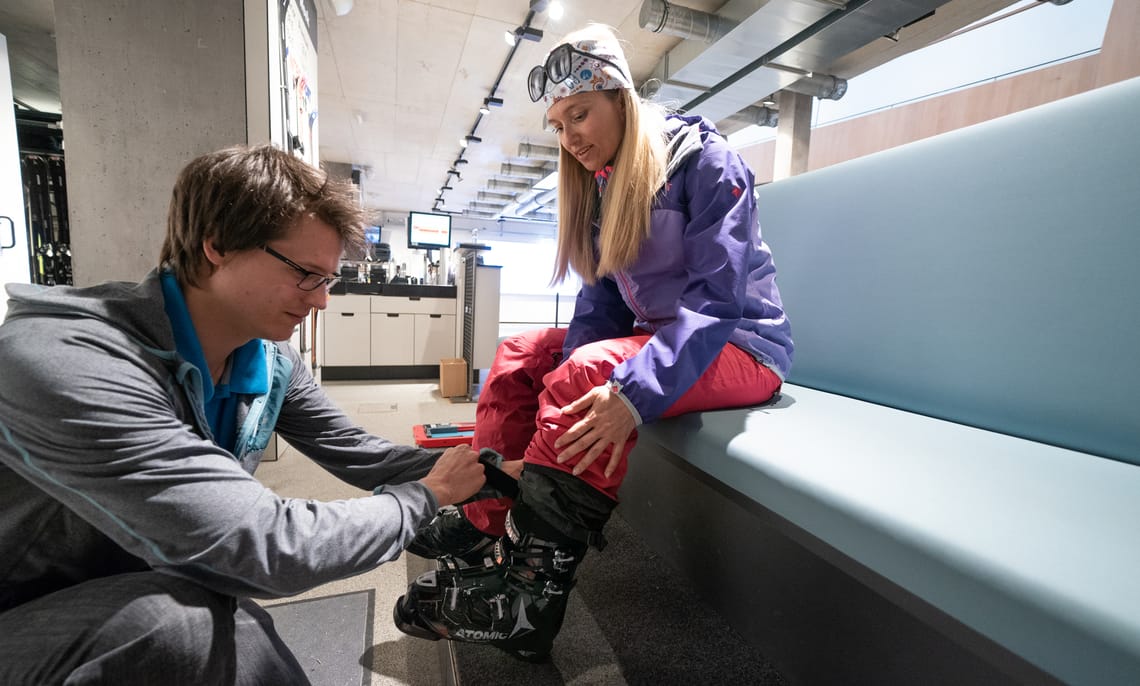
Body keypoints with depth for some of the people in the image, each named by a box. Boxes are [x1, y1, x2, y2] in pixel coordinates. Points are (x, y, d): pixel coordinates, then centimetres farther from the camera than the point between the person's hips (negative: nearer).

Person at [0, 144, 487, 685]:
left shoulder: (273, 365, -9)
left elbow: (357, 452, -1)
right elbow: (267, 548, -39)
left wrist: (484, 472, -11)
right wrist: (428, 494, -24)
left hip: (140, 604, 7)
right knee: (195, 625, -31)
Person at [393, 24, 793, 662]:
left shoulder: (705, 160, -12)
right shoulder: (604, 185, 10)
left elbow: (719, 297, -23)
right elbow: (601, 302, 2)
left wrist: (636, 388, -35)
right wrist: (569, 386, -15)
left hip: (740, 342, -7)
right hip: (656, 337, 8)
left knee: (592, 370, -33)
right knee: (521, 358, 0)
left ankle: (532, 592, -21)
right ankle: (486, 525, -1)